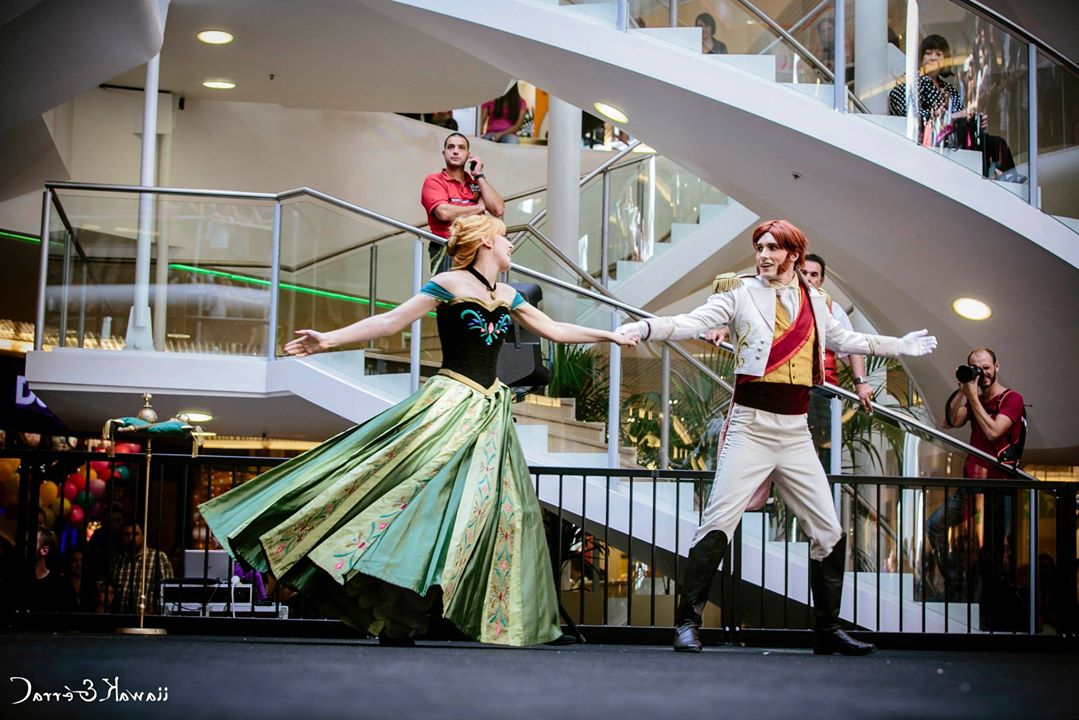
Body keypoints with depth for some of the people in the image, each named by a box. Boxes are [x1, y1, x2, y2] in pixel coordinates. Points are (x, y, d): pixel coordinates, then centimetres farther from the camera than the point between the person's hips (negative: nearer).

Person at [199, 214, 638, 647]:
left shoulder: (507, 296, 15)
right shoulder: (449, 284, -4)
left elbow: (554, 330, 25)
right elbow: (391, 322, -8)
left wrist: (610, 335, 27)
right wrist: (328, 340, -15)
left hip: (490, 412, 7)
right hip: (450, 403, -7)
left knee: (487, 507, 3)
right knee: (419, 487, -17)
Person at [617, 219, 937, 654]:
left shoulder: (812, 300, 13)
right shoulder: (741, 293, 0)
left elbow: (840, 339, 30)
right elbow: (694, 322, -13)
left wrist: (898, 346, 38)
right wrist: (643, 328, -30)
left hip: (796, 433, 5)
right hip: (751, 427, -5)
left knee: (829, 531, 7)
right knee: (718, 524, -14)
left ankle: (827, 630, 19)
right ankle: (687, 623, -7)